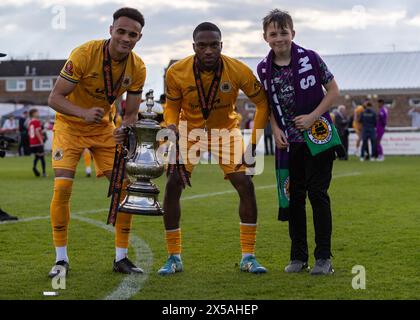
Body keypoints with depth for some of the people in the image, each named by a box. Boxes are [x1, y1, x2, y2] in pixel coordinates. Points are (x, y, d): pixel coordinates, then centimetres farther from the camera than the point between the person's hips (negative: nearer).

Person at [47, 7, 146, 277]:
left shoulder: (137, 68, -13)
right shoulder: (85, 54, -26)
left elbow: (131, 113, -5)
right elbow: (55, 97, -25)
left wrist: (125, 131, -29)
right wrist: (84, 113, -43)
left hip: (105, 128, 4)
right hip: (70, 125, -4)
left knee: (125, 187, -5)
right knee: (63, 187, -18)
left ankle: (121, 258, 7)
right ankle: (61, 259, -4)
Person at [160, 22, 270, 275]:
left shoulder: (238, 71, -24)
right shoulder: (177, 73, -21)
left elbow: (262, 102, -12)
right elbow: (172, 106, -4)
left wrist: (254, 143, -16)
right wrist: (171, 125, -26)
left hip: (226, 130, 0)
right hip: (190, 130, 0)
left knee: (246, 186, -12)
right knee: (173, 187, -11)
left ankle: (249, 257, 0)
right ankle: (174, 258, 4)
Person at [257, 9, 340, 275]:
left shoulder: (310, 58, -10)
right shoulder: (264, 69, 1)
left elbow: (333, 91, -4)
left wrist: (312, 117, -15)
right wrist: (276, 130, -3)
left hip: (317, 136, -4)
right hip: (288, 143, 4)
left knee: (318, 195, -4)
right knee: (293, 198, 8)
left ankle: (324, 257, 3)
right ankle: (298, 256, 19)